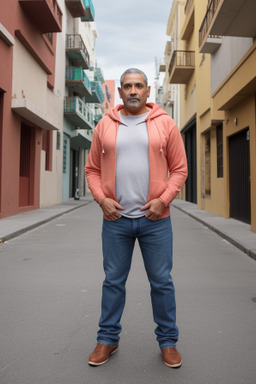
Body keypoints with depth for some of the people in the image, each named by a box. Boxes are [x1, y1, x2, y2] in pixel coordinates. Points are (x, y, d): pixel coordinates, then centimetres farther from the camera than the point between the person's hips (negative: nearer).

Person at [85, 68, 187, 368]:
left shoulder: (165, 124, 3)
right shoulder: (105, 126, 7)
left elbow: (179, 169, 3)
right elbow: (92, 169, 10)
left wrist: (163, 200, -10)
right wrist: (101, 198, -6)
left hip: (155, 219, -1)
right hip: (115, 219, 1)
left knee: (162, 282, 8)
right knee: (113, 281, 12)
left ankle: (168, 341, 27)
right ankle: (108, 339, 30)